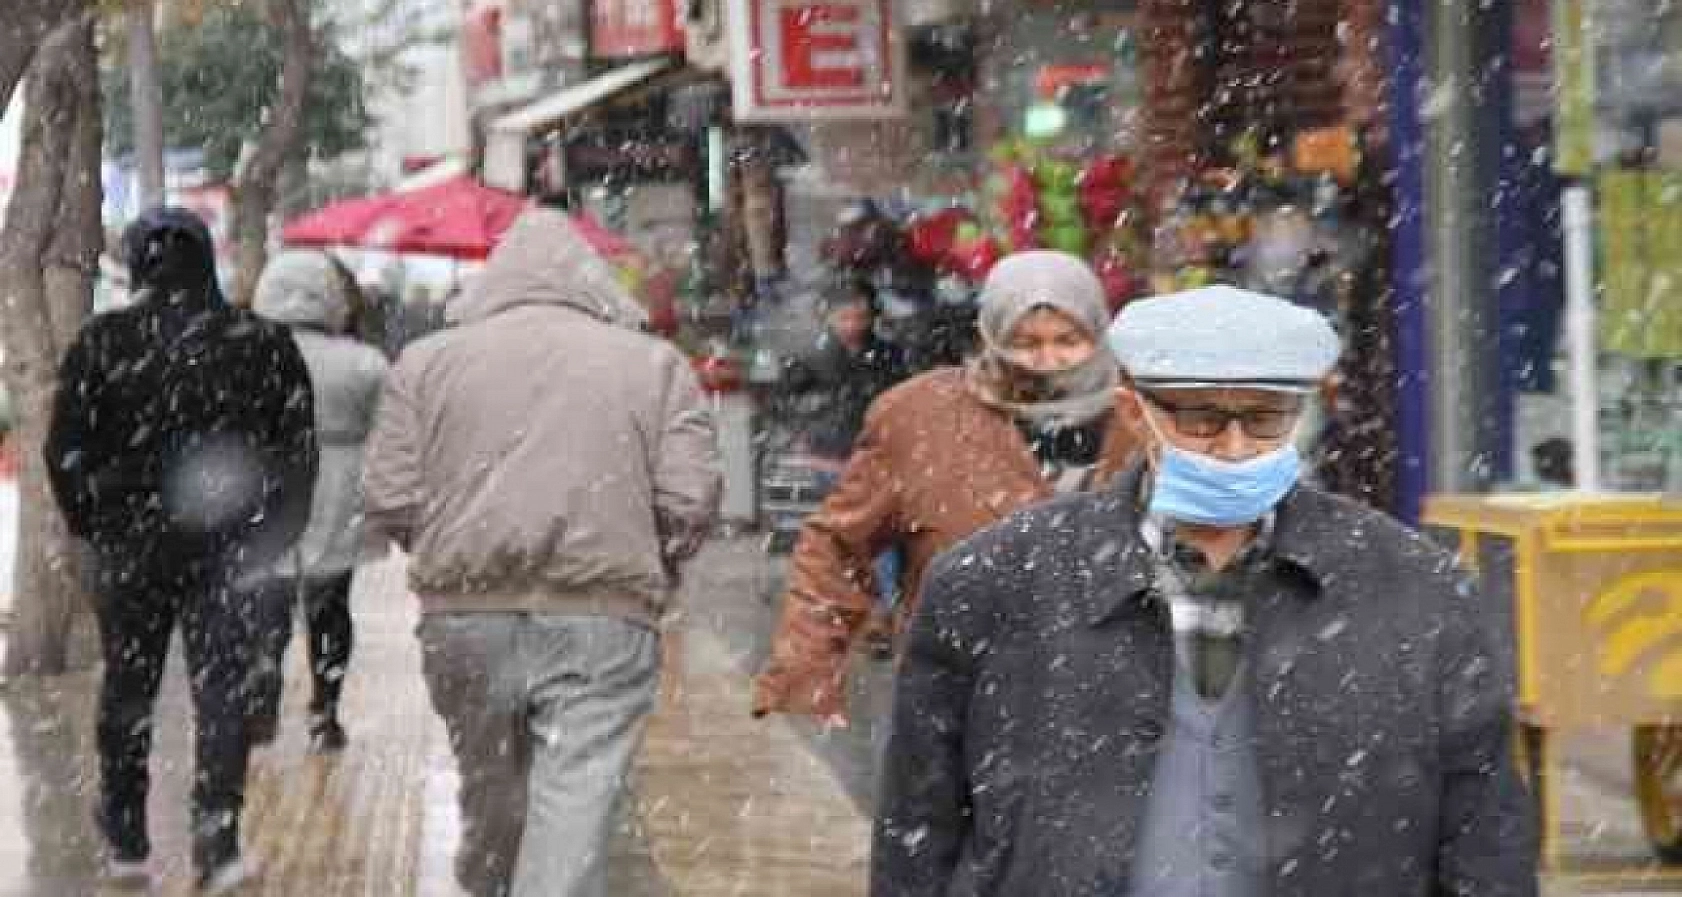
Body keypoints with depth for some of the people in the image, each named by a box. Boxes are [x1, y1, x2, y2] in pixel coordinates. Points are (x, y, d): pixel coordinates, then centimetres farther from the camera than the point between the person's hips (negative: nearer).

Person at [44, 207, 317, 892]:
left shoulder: (101, 344, -5)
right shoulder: (262, 343, -2)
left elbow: (66, 451, -3)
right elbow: (299, 453, 0)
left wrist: (93, 527, 10)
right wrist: (270, 535, 9)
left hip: (132, 546, 0)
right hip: (229, 551, 0)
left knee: (127, 690, 14)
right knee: (222, 692, 4)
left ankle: (126, 839, 25)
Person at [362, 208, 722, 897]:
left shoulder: (428, 359, 8)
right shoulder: (655, 362, 6)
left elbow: (389, 501, 2)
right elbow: (691, 503, -2)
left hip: (466, 614, 2)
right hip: (607, 616, -2)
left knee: (489, 803, 20)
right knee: (574, 820, -6)